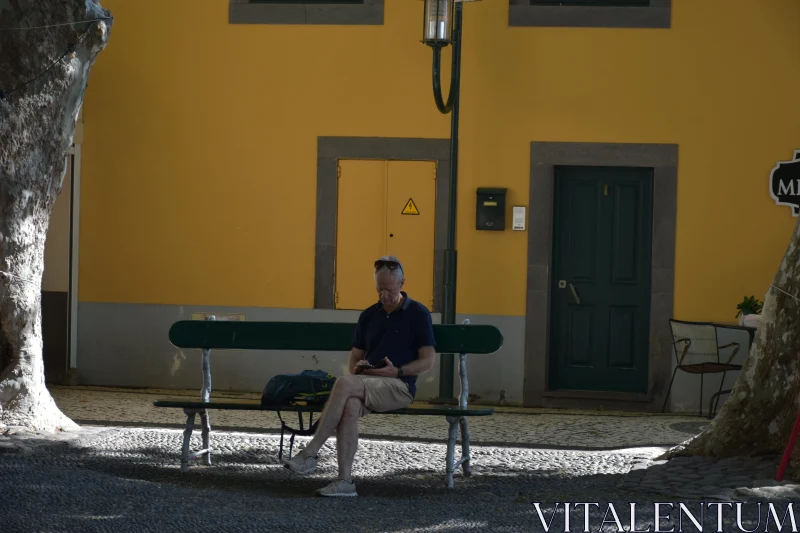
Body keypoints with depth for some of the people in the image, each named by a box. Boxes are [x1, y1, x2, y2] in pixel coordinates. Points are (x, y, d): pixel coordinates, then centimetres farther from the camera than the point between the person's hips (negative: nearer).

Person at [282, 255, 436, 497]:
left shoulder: (418, 314, 3)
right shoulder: (369, 315, 19)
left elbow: (428, 361, -1)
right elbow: (356, 355, 23)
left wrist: (396, 371, -15)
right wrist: (357, 366, -1)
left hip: (399, 387, -4)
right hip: (366, 385, 5)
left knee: (344, 383, -33)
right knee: (349, 406, -34)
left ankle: (310, 453, -32)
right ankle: (345, 481, -39)